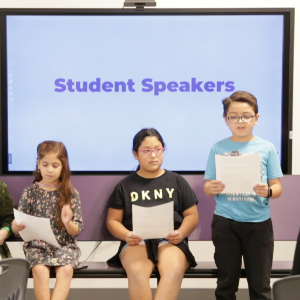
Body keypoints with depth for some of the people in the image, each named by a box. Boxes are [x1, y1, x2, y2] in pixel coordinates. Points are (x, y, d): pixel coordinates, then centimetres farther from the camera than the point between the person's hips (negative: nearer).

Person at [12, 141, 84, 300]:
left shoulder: (71, 194, 2)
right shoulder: (29, 192, 3)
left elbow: (76, 231, 1)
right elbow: (18, 229, 5)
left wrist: (68, 223, -22)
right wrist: (16, 226, -20)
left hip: (64, 245, 0)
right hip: (37, 245, 0)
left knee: (66, 269, -30)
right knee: (40, 270, -29)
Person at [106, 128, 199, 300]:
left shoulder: (177, 181, 15)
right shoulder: (125, 185, 14)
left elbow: (192, 215, 13)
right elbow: (113, 220, 13)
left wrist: (181, 233, -9)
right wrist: (126, 235, -10)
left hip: (169, 240, 0)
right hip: (137, 241, 0)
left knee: (174, 271, -35)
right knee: (137, 272, -35)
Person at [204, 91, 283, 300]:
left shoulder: (267, 148, 0)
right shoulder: (218, 148, 1)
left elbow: (277, 187, 0)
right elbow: (207, 187, 4)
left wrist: (268, 191, -22)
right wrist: (213, 188, -19)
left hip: (259, 223, 0)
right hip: (225, 223, 1)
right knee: (226, 282, 12)